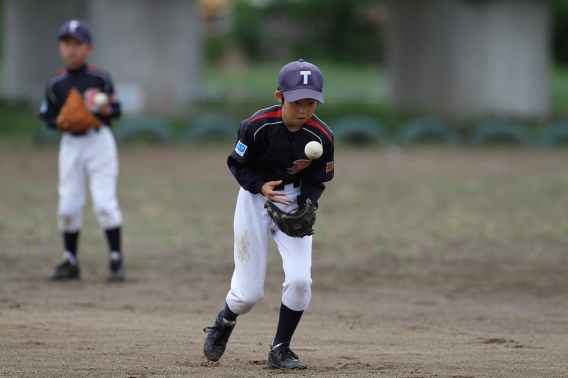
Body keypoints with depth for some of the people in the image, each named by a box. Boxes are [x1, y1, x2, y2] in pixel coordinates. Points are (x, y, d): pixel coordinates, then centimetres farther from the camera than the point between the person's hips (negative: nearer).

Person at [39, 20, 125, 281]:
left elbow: (116, 110, 1)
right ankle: (70, 262, 17)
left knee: (104, 201, -10)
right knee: (68, 205, 3)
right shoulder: (56, 84, 3)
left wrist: (107, 111, -21)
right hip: (71, 144, 3)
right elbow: (48, 117, 8)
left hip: (99, 141, -3)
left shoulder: (100, 79, -3)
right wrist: (59, 122, -13)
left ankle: (116, 260, -2)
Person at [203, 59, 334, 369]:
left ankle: (280, 349, 6)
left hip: (294, 201, 2)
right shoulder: (257, 126, -24)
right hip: (255, 196, -2)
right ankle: (223, 323, 35)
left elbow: (315, 181, -3)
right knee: (248, 293, -2)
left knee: (299, 280, -16)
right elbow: (238, 164, -10)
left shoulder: (322, 137, -17)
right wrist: (262, 187, -28)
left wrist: (306, 210, -21)